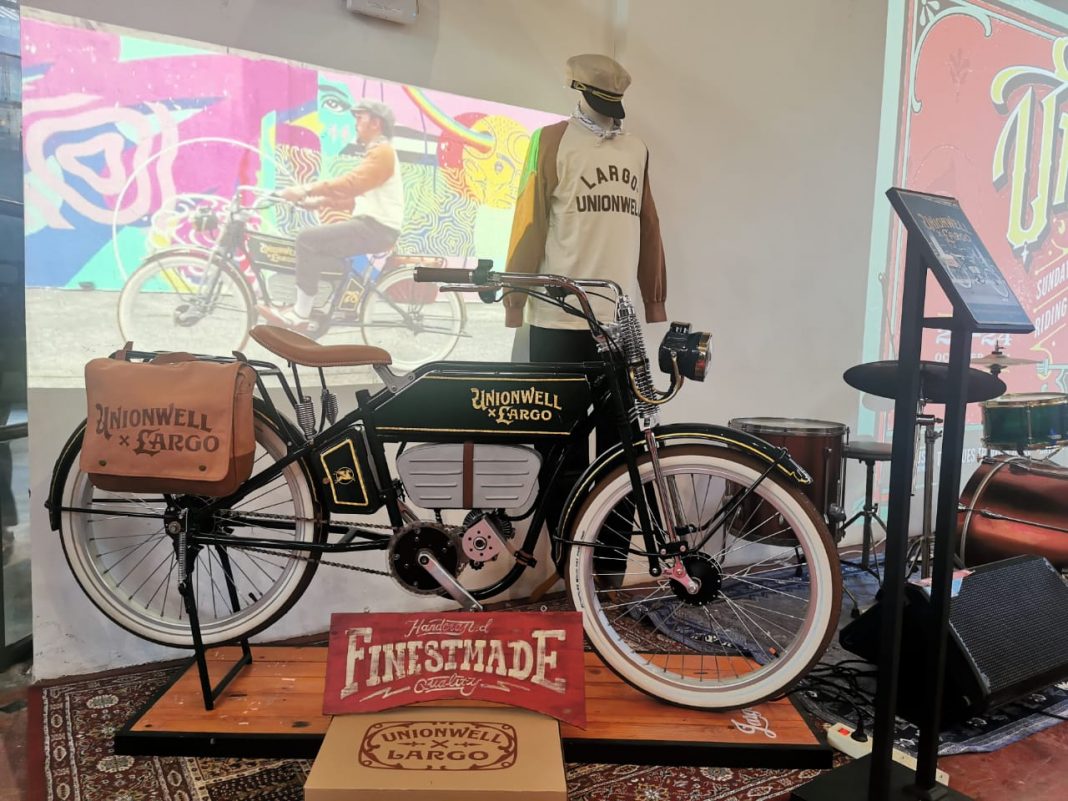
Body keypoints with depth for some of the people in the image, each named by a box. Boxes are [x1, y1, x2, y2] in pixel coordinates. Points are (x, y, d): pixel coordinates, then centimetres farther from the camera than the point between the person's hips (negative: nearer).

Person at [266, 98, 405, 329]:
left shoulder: (382, 151, -10)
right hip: (370, 224, 10)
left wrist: (306, 189, -26)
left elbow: (350, 184, -25)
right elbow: (354, 193, 21)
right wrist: (319, 201, 8)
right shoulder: (375, 152, 25)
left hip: (378, 227, -10)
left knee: (308, 239, -18)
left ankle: (300, 314, -15)